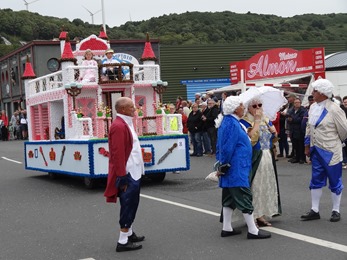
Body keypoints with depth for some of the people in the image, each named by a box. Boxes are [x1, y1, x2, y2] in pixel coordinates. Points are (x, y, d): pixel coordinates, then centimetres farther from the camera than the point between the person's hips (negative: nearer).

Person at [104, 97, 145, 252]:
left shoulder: (126, 123, 13)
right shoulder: (119, 126, -20)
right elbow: (118, 154, -23)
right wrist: (123, 178, -23)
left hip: (133, 172, 10)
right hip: (127, 174, -10)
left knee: (131, 204, 18)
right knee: (128, 205, -3)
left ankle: (129, 233, 31)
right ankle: (123, 241, 4)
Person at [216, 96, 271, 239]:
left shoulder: (229, 122, 13)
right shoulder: (231, 124, -19)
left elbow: (224, 147, 18)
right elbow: (228, 148, -20)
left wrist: (222, 166, 18)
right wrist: (223, 166, -13)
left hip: (232, 169, 10)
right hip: (236, 168, -10)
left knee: (230, 198, 13)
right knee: (244, 197, -5)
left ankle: (226, 228, 19)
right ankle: (252, 231, 1)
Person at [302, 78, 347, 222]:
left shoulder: (334, 109, -17)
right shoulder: (313, 107, 4)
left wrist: (335, 142, 8)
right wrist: (307, 144, 14)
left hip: (331, 151, -6)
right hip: (316, 151, 7)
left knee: (335, 182, 6)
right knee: (316, 181, 12)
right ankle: (314, 210, 20)